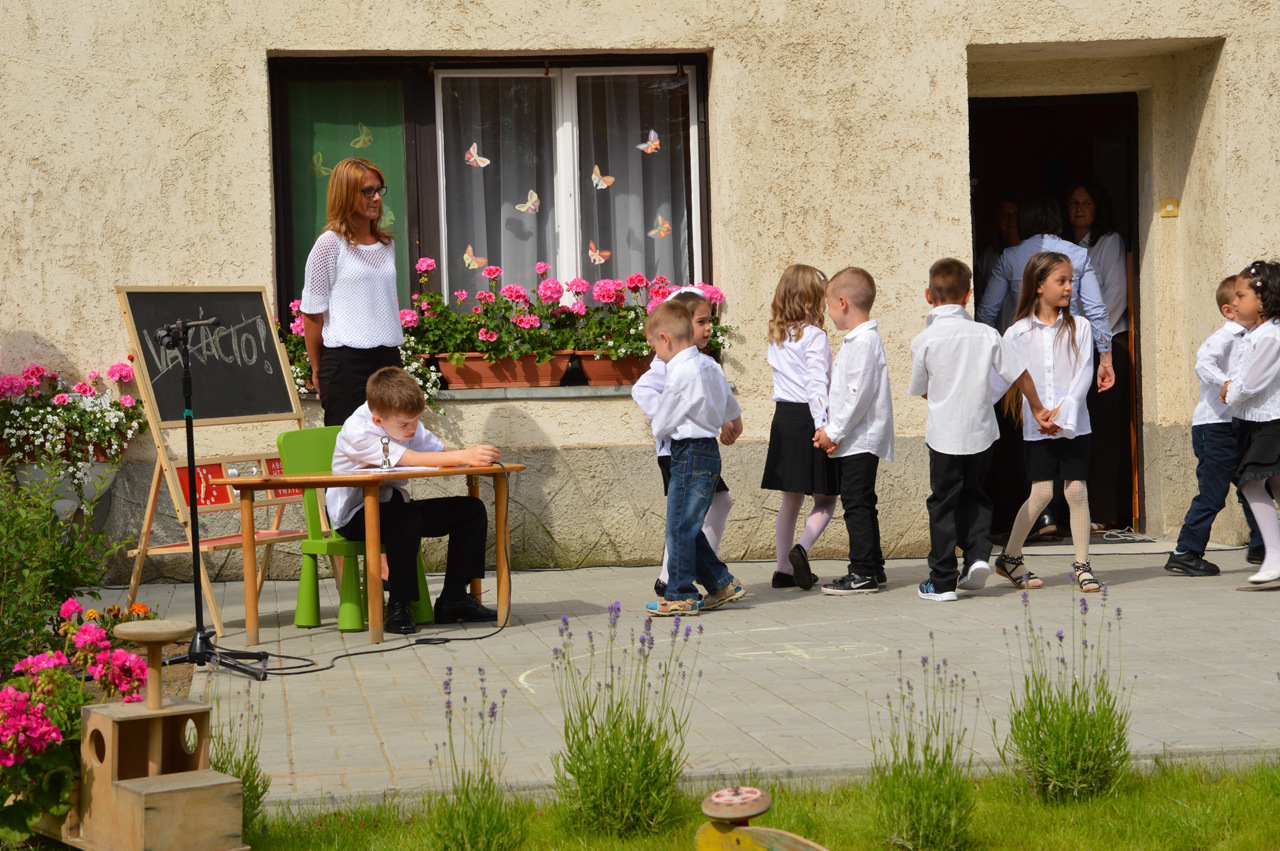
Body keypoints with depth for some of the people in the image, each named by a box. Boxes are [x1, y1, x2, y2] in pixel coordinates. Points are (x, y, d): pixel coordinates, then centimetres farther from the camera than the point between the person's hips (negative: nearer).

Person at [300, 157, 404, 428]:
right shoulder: (331, 244, -5)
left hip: (388, 355, 6)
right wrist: (317, 370, -2)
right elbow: (312, 313, -4)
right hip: (346, 358, -6)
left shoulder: (387, 244, 13)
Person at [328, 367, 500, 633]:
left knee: (472, 509, -3)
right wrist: (463, 456, -41)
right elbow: (411, 460, -33)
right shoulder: (356, 432, -24)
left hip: (392, 507, 8)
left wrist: (476, 457, -26)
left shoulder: (408, 425, 2)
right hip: (354, 516, -8)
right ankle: (399, 606, -27)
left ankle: (453, 598, 0)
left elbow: (439, 451, -5)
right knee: (407, 518, -39)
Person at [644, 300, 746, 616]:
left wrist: (659, 431, 13)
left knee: (680, 528, -3)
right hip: (709, 453, 9)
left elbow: (661, 426, -12)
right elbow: (733, 410, 24)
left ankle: (681, 596, 2)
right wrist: (730, 429, 46)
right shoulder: (710, 366, 9)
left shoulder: (680, 374, -18)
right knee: (690, 529, 14)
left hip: (689, 455, -9)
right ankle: (723, 584, 17)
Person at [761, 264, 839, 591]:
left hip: (783, 417, 7)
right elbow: (816, 384, -19)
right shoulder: (814, 336, -11)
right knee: (825, 501, 3)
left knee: (790, 499, 13)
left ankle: (784, 569, 13)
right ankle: (801, 550, -18)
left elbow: (781, 376, 12)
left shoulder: (776, 336, 10)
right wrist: (823, 426, -24)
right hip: (808, 417, -7)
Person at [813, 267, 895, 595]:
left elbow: (858, 395, -22)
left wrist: (834, 432, -17)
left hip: (860, 441, -10)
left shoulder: (864, 341, -16)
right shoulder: (856, 340, 16)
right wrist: (830, 431, 9)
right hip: (851, 441, 10)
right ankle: (873, 569, 20)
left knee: (857, 503, -7)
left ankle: (863, 573, -5)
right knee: (860, 504, 14)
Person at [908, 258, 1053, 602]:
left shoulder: (923, 341, -11)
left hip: (944, 434, -3)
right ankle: (978, 554, 6)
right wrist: (1037, 409, 17)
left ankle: (942, 581, 9)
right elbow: (1019, 374, 1)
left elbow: (921, 390, 2)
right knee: (973, 494, 23)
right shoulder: (986, 334, -5)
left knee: (943, 502, 6)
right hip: (981, 431, 3)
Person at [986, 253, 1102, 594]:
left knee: (1077, 490, -3)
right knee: (1042, 493, -6)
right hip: (1037, 427, -1)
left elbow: (1084, 373, -2)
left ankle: (1081, 564, 6)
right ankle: (1009, 557, 11)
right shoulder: (1017, 333, 1)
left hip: (1074, 423, 1)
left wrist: (1064, 411, -14)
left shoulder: (1078, 327, 4)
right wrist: (1037, 416, -12)